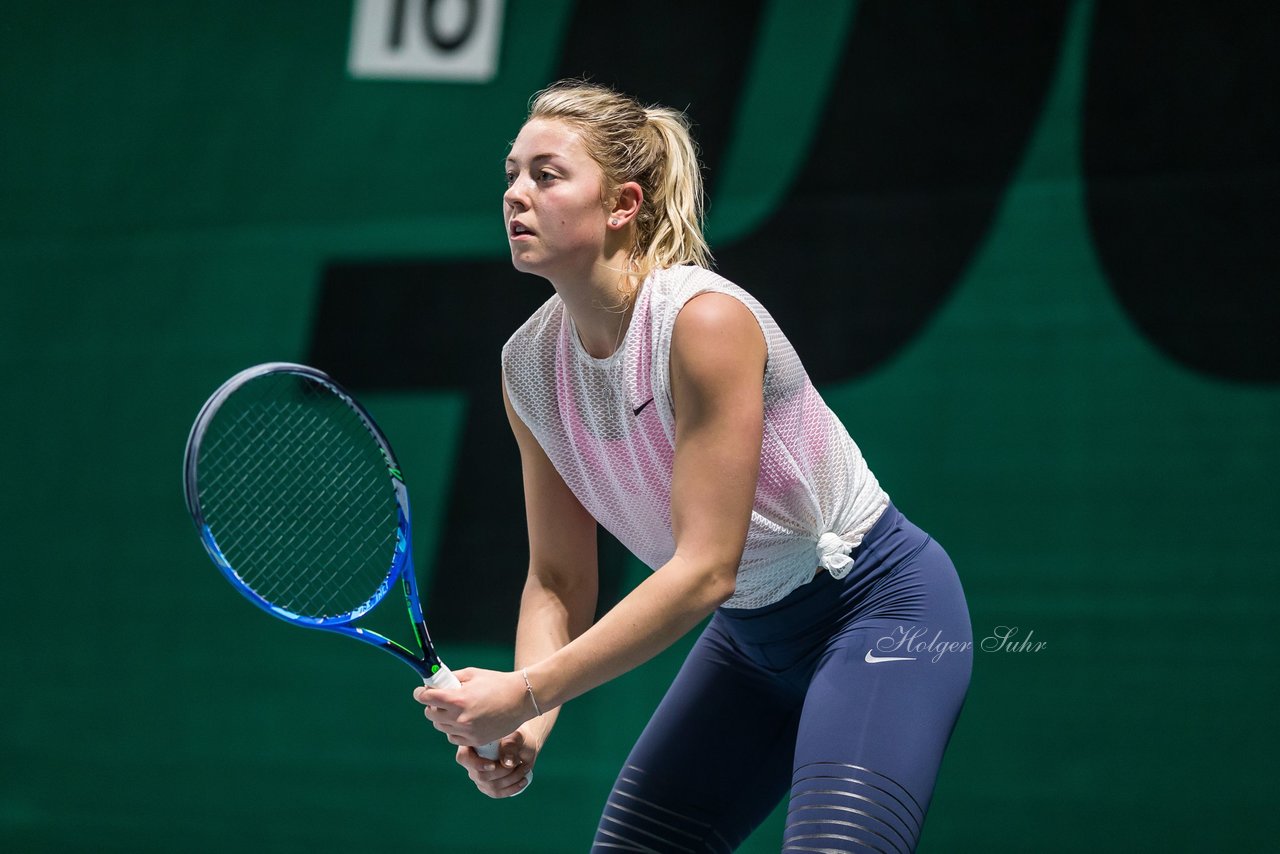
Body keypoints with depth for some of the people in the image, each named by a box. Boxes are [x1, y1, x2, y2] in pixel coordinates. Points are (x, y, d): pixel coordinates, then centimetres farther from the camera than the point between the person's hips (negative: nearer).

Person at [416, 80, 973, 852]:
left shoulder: (706, 321, -26)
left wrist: (526, 692, -30)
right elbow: (558, 581, 2)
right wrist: (526, 724, -17)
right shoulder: (530, 364, -5)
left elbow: (704, 570, -28)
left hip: (877, 603, -7)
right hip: (751, 634, 7)